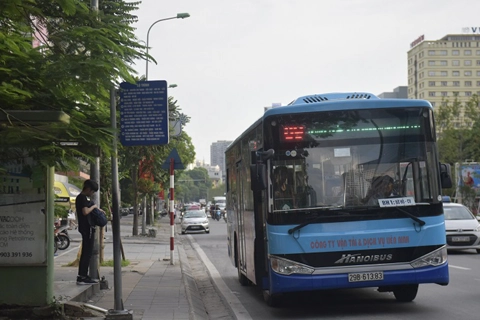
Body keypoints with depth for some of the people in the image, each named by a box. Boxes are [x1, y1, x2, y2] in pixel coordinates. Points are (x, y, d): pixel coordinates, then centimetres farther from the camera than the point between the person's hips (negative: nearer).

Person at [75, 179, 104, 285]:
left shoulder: (80, 197, 17)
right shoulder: (83, 198, -14)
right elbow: (85, 211, -27)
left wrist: (97, 209, 17)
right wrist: (93, 206, -12)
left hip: (86, 228, 11)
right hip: (87, 228, -11)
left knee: (85, 253, 14)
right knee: (87, 253, -8)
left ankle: (82, 276, 18)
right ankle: (83, 277, -8)